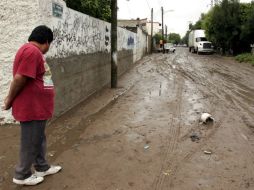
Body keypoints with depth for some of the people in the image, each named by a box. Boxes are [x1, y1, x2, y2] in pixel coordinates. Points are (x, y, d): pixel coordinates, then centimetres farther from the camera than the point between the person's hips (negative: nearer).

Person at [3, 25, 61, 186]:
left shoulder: (34, 51, 14)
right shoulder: (32, 51, -21)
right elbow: (19, 79, -24)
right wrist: (10, 100, -12)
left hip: (38, 106, 10)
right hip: (31, 107, -10)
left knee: (39, 140, 20)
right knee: (31, 143, 5)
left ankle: (42, 167, 36)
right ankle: (22, 175, 21)